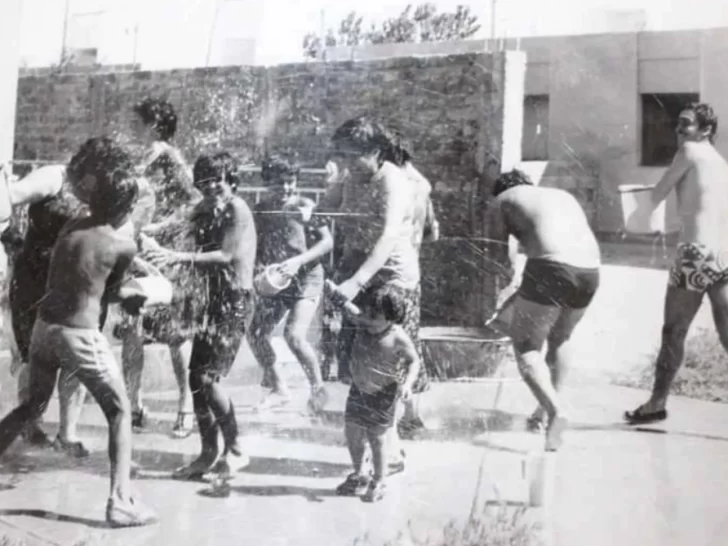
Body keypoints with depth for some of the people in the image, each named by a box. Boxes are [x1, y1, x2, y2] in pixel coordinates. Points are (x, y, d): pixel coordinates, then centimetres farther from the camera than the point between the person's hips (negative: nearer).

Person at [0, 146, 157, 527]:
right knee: (120, 412, 7)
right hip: (79, 335, -6)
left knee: (33, 405, 27)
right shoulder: (124, 246, -9)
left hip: (44, 327, 6)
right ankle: (120, 502, 2)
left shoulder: (73, 225, 5)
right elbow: (108, 292, 5)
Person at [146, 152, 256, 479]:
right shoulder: (205, 211, 11)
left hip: (236, 301, -8)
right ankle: (208, 453, 18)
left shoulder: (237, 209, -11)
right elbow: (204, 256, 3)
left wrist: (178, 257, -28)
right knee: (196, 377, 6)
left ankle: (235, 451, 5)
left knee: (208, 378, -11)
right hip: (214, 299, 8)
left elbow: (226, 255, -22)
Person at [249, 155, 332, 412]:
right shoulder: (260, 210, 5)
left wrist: (298, 261, -22)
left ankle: (318, 388, 4)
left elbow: (327, 242, -11)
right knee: (256, 335, 1)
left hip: (306, 279, -5)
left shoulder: (305, 207, -7)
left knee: (294, 336, -20)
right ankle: (278, 388, 21)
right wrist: (258, 266, -10)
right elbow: (255, 246, 12)